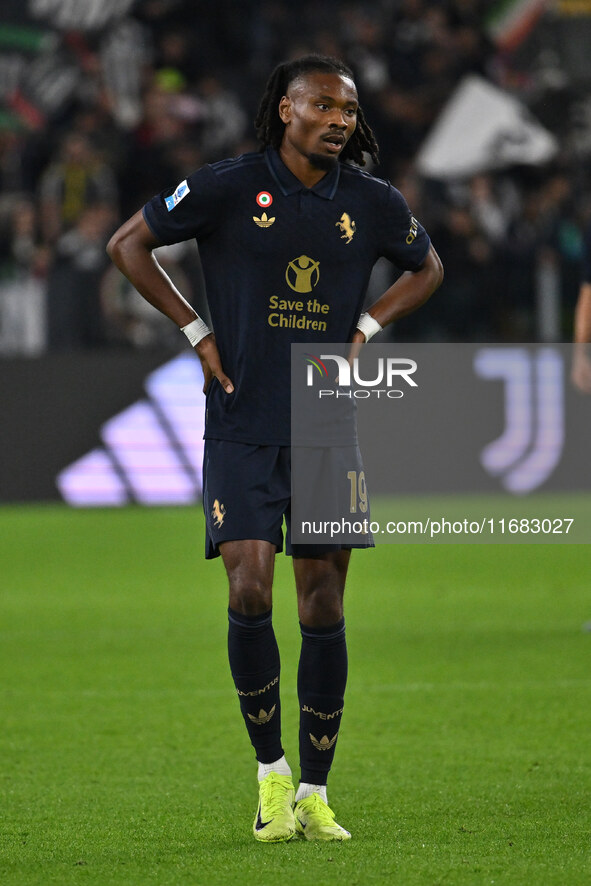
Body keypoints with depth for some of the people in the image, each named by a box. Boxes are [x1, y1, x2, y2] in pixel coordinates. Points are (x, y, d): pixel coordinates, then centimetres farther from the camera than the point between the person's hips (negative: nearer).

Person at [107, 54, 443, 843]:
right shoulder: (227, 189, -6)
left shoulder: (374, 204, 3)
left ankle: (315, 793, 11)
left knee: (324, 609, 2)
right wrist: (197, 332, -1)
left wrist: (366, 328, 6)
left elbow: (427, 267, 22)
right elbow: (128, 245, 3)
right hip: (243, 429, -2)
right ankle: (271, 771, 5)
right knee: (249, 593, -13)